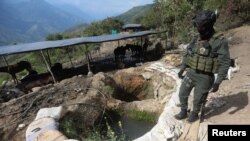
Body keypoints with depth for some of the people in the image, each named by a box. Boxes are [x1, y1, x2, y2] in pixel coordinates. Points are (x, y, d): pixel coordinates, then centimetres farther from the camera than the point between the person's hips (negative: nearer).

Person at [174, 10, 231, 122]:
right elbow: (187, 55, 11)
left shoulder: (220, 42, -16)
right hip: (190, 74, 5)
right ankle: (183, 112, 38)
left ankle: (194, 114, 42)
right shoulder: (195, 39, 0)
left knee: (197, 100, 13)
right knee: (182, 94, 13)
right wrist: (181, 70, 13)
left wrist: (218, 82, -18)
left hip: (204, 78, -5)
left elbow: (225, 64, -15)